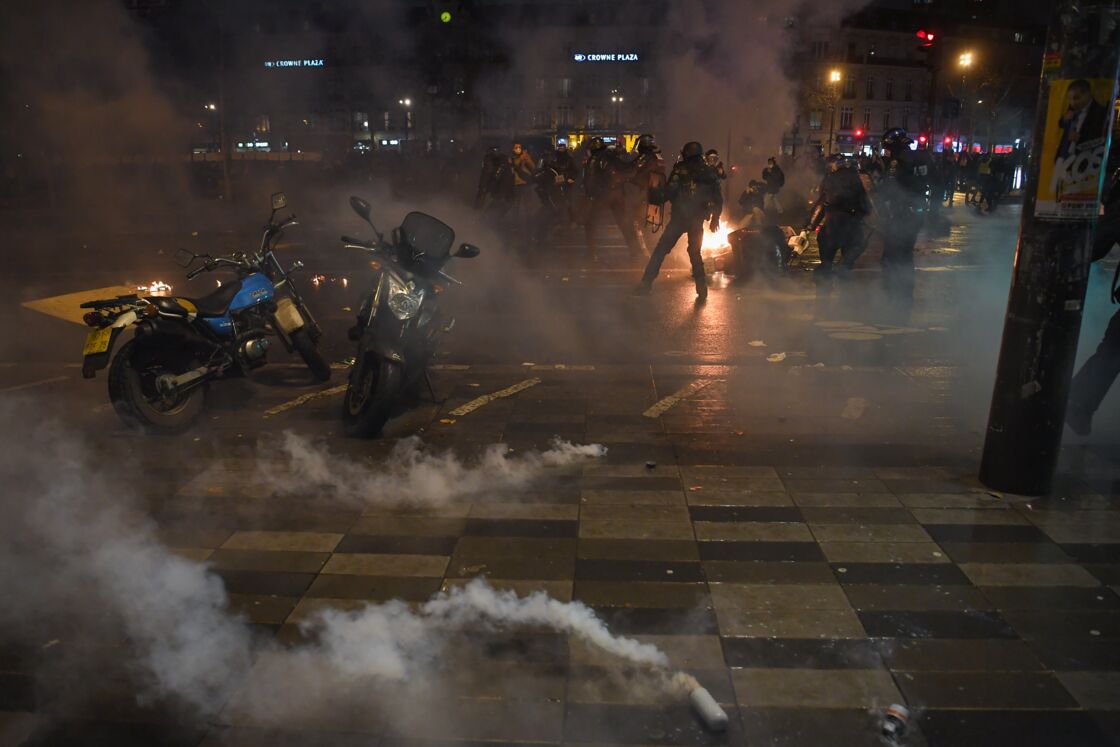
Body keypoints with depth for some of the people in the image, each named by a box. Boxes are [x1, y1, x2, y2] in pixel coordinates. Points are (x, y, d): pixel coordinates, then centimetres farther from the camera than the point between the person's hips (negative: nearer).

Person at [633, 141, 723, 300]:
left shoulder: (680, 168, 1)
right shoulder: (710, 172, 8)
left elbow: (669, 192, -4)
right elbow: (718, 199, 9)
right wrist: (715, 218, 18)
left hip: (679, 216, -2)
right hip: (697, 219, 3)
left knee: (660, 250, 3)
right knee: (695, 253, 17)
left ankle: (646, 284, -1)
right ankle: (702, 288, 9)